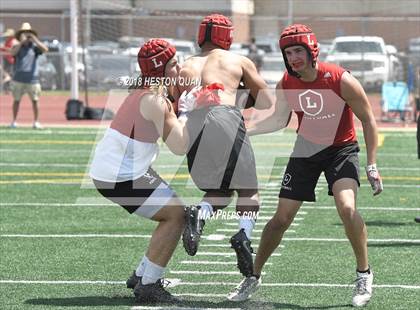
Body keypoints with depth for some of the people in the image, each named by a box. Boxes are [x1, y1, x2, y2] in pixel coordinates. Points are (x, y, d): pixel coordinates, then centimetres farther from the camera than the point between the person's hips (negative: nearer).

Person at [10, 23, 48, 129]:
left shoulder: (34, 47, 4)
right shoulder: (17, 47, 7)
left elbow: (45, 49, -13)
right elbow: (13, 52, -14)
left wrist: (35, 39, -18)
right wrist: (21, 42, -20)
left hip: (32, 79, -1)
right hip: (19, 79, 1)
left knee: (35, 100, -3)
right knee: (16, 100, 5)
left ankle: (36, 122, 4)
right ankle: (14, 121, 13)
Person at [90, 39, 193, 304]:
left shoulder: (146, 92, 11)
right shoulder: (154, 101, -20)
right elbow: (179, 147, -22)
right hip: (119, 177, -10)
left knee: (175, 213, 17)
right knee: (176, 214, -13)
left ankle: (142, 275, 24)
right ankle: (148, 286, -11)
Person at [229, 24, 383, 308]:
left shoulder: (341, 80, -22)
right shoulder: (286, 85, -11)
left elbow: (368, 120, -12)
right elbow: (280, 120, 8)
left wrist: (372, 165, -15)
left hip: (342, 149, -3)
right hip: (306, 151, 3)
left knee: (347, 208, -25)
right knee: (282, 218, 2)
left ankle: (364, 274, -6)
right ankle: (254, 276, 19)